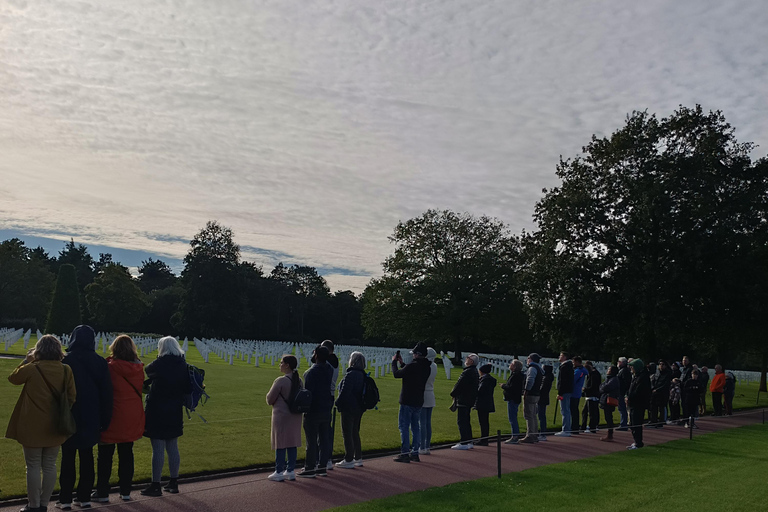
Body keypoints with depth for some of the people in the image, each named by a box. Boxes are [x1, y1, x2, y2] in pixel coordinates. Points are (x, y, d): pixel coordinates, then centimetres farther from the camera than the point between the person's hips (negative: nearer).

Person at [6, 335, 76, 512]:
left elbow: (13, 378, 8)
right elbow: (72, 397, 0)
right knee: (50, 466, 13)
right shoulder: (66, 370, -6)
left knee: (33, 466, 8)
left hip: (32, 427, -3)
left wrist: (27, 360, 13)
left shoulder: (31, 369, -13)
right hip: (55, 427, 3)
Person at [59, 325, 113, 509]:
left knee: (68, 458, 5)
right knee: (87, 457, 12)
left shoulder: (66, 360, -10)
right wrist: (105, 420, 9)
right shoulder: (100, 362, 0)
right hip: (91, 419, 3)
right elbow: (107, 393, 2)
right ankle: (84, 496, 15)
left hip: (69, 418, -3)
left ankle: (65, 499, 8)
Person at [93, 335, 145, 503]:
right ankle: (125, 491, 18)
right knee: (126, 454, 13)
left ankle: (102, 492, 13)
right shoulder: (138, 368, -1)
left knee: (105, 455, 8)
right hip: (133, 418, 4)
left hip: (113, 417, -4)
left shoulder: (110, 367, -13)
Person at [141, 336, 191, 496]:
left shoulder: (159, 364, -14)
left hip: (157, 411, -6)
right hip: (175, 412, 6)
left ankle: (156, 485, 6)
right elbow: (188, 389, 1)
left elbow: (147, 371, 5)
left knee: (158, 449, 0)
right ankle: (174, 483, 22)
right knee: (173, 448, 14)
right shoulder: (183, 365, 1)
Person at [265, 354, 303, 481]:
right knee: (292, 443, 12)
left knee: (280, 443, 3)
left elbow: (270, 398, -11)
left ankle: (279, 472, 9)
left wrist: (271, 402, 11)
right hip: (295, 415, 7)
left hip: (281, 416, -6)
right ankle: (291, 471, 19)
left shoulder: (281, 381, -19)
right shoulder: (299, 381, 2)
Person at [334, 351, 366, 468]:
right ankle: (358, 458, 23)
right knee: (355, 433, 18)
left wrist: (338, 403, -8)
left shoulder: (350, 375, -19)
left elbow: (344, 392, -21)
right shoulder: (362, 375, 8)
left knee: (347, 434, -1)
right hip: (359, 408, 9)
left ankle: (348, 460, 2)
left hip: (349, 408, -9)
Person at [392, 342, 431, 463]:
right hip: (419, 401, 8)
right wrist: (402, 363, 20)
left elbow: (396, 374, -9)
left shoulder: (412, 366, -20)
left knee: (404, 427, -1)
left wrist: (394, 362, 7)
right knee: (415, 426, 14)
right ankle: (415, 452, 18)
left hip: (407, 401, -7)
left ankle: (405, 453, -2)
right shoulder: (427, 367, 5)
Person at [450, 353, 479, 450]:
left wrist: (453, 393, -2)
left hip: (463, 401, -10)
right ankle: (469, 442, 20)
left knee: (461, 421, -6)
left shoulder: (467, 372, -19)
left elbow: (459, 385, -19)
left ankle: (464, 443, -6)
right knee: (466, 421, 16)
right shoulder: (475, 372, 14)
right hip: (470, 401, 10)